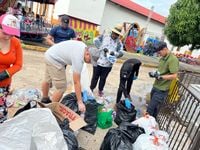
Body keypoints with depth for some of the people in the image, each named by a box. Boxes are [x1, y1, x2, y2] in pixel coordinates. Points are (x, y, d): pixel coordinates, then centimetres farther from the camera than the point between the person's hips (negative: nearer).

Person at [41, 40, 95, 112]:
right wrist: (80, 102, -22)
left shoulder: (84, 46, -4)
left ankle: (45, 99, 47)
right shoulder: (78, 58, -28)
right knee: (61, 87, -9)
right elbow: (76, 82, -27)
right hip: (54, 59, -10)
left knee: (48, 80, 26)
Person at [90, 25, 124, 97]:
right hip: (98, 61, -1)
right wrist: (103, 48, -21)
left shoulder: (119, 42, 4)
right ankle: (91, 88, 31)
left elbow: (121, 53, -3)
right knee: (95, 77, 12)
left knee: (103, 78, 15)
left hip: (108, 64, 2)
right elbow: (96, 40, -12)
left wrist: (114, 53, -23)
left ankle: (100, 90, 35)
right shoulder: (104, 36, -1)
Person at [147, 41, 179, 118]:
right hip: (155, 86, 8)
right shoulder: (163, 58, 7)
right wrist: (154, 73, -1)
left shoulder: (173, 59, -18)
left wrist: (160, 77, -23)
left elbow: (174, 76, -22)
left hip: (162, 90, -8)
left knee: (150, 109, -2)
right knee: (154, 108, 20)